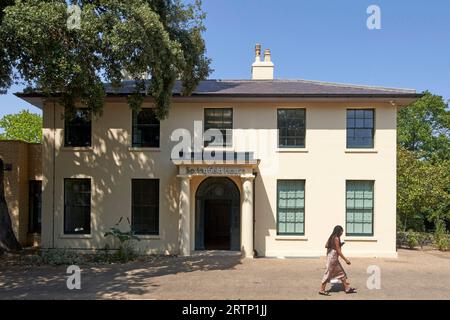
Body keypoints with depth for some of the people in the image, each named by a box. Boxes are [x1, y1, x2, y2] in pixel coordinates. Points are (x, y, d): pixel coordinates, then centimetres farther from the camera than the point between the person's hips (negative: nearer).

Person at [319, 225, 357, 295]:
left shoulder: (332, 237, 8)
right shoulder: (336, 238, -18)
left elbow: (326, 246, 13)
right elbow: (338, 251, -19)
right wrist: (346, 260, -13)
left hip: (333, 257, 10)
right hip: (333, 257, -10)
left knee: (341, 273, 15)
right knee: (328, 274, -1)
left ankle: (347, 288, 23)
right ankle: (322, 290, 6)